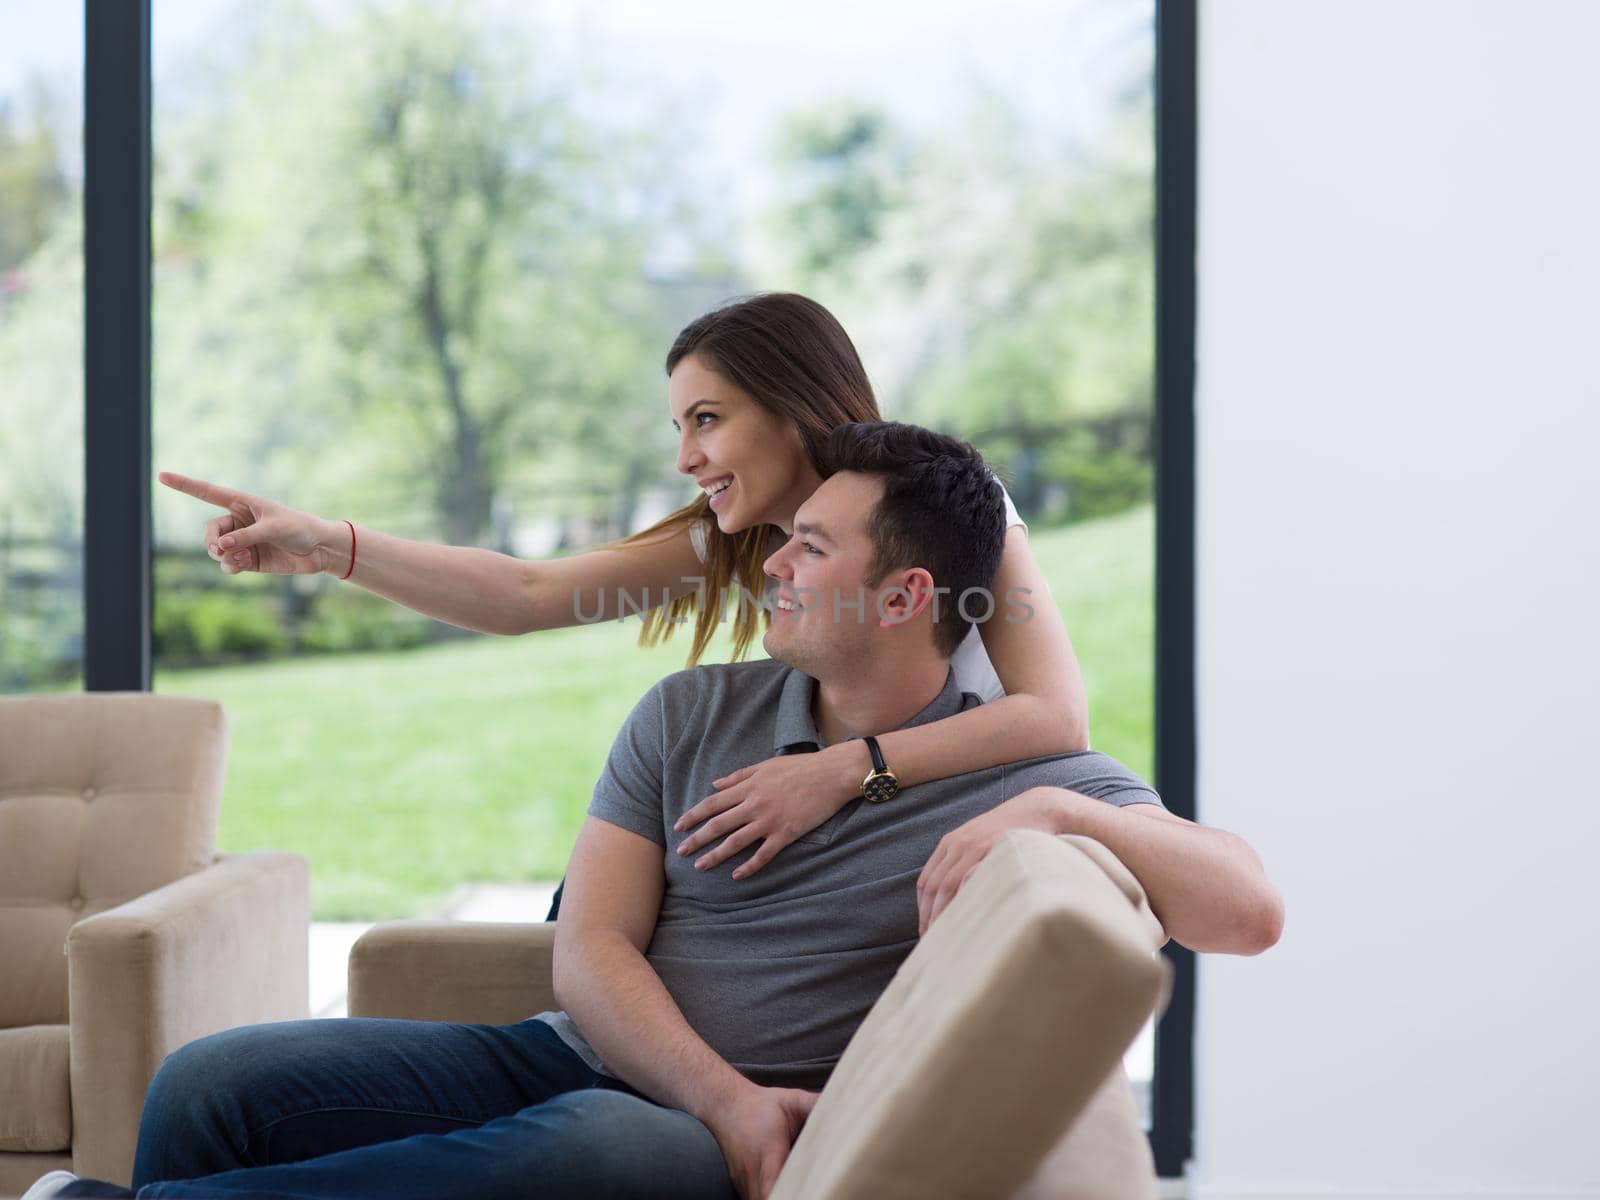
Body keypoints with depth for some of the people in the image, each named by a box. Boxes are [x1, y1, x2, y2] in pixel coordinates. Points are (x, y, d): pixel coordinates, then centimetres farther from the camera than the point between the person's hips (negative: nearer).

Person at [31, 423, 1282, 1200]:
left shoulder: (1021, 779, 2)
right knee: (215, 1087, -15)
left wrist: (1057, 811, -20)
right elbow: (590, 949, 3)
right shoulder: (692, 716, 12)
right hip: (581, 1061, 5)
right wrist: (723, 1095, -14)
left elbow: (1252, 911, -7)